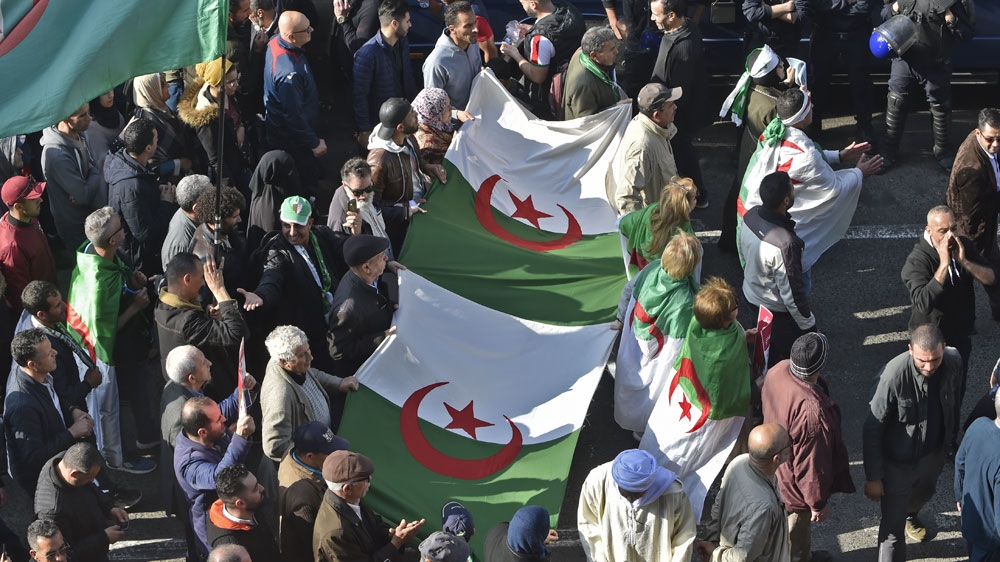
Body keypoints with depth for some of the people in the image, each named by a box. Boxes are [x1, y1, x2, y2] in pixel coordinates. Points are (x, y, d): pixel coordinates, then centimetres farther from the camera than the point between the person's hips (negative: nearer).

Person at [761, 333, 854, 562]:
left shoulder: (778, 370, -21)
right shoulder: (812, 411, -45)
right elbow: (811, 464, -31)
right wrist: (818, 503, -15)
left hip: (775, 465, 8)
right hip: (794, 483, -8)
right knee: (796, 531, 22)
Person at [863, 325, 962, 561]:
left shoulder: (953, 362, -19)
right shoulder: (893, 376, -35)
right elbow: (873, 429, -25)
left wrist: (951, 437, 18)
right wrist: (873, 477, -20)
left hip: (934, 453, 6)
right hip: (898, 461, -6)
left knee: (923, 493, 35)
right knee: (893, 526, 3)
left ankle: (911, 515, 68)